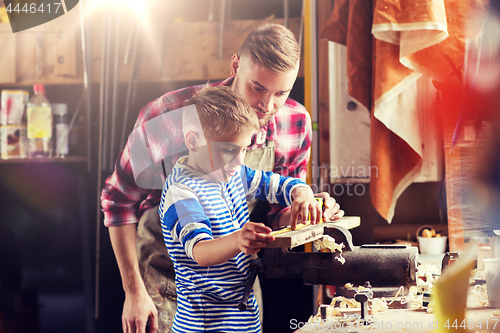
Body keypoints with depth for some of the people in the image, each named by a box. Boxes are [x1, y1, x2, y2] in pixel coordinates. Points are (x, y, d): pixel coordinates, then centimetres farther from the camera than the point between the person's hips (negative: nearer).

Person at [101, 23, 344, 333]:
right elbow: (119, 197, -13)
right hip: (166, 280, -3)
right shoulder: (171, 116, -23)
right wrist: (134, 292, -14)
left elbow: (278, 214, 1)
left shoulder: (297, 123, -11)